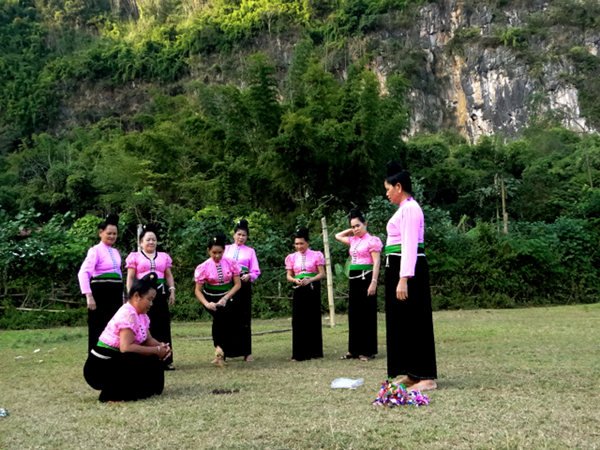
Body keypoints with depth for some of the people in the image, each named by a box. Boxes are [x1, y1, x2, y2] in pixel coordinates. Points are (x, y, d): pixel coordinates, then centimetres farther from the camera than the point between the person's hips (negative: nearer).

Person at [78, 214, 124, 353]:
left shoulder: (116, 252, 15)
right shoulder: (96, 250, -6)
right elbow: (83, 273, -18)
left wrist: (121, 297, 18)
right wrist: (89, 297, -26)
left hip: (115, 295, 7)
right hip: (100, 294, -6)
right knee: (98, 330, -1)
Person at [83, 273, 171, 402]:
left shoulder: (141, 315, 6)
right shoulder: (127, 314, -23)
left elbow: (148, 340, 9)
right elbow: (126, 347, -33)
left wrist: (161, 346, -13)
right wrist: (157, 350, -25)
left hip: (116, 362, 9)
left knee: (153, 359, 3)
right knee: (148, 362, -23)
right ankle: (112, 394, -10)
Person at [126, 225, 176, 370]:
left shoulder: (163, 256, 15)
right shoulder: (135, 257, 6)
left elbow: (169, 276, 16)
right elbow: (130, 278, 2)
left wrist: (172, 291, 5)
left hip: (160, 293, 3)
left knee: (163, 325, 2)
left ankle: (165, 360, 6)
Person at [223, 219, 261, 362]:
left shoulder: (250, 251, 11)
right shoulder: (226, 249, 14)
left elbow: (255, 271, 5)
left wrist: (249, 276, -15)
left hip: (243, 286, 0)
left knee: (244, 318, 0)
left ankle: (246, 352, 4)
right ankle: (227, 350, 4)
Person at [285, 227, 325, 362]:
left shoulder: (316, 255, 0)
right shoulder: (292, 257, 8)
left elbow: (322, 273, -3)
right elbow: (289, 276, 9)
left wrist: (310, 280, -18)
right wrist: (295, 280, -13)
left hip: (312, 289, -2)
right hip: (298, 290, 2)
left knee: (313, 319, 2)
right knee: (298, 320, -1)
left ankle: (313, 351, 12)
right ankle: (299, 353, 4)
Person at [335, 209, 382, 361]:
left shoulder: (372, 240, -7)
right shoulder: (353, 240, 14)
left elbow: (376, 263, -13)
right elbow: (338, 236, 30)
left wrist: (373, 282, -20)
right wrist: (352, 230, 17)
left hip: (365, 278, -8)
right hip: (354, 279, 8)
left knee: (366, 314, -3)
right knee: (354, 314, 10)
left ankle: (368, 350, 4)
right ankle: (355, 349, 17)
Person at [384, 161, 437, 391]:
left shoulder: (410, 208, -12)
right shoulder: (404, 208, 18)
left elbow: (410, 245, -20)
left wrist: (403, 279, -25)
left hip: (410, 269, -10)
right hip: (397, 268, 10)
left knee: (414, 321, -6)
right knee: (401, 321, 12)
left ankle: (426, 378, 0)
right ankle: (411, 374, 20)